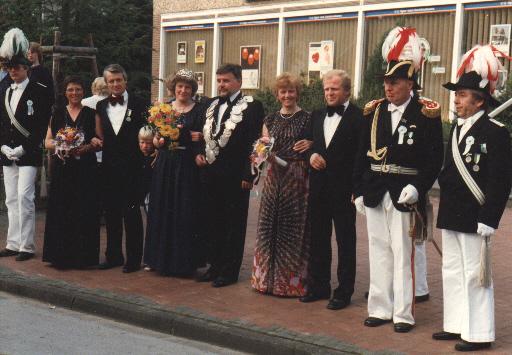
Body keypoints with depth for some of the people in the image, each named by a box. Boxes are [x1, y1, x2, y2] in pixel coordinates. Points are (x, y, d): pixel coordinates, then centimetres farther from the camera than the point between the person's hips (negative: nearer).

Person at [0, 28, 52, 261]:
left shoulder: (38, 91, -4)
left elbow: (42, 124, -9)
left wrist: (23, 149, -13)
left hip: (28, 154, -6)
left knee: (24, 198, -11)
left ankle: (26, 246, -5)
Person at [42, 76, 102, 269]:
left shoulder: (92, 114, 7)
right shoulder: (57, 114, 11)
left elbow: (100, 141, 3)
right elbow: (47, 142, 7)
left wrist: (87, 147, -16)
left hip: (85, 170, -1)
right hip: (62, 168, 1)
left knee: (84, 212, -3)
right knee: (61, 212, 0)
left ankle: (83, 256, 5)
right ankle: (61, 256, 8)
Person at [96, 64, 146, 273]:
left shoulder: (138, 104, -2)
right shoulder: (101, 106, 11)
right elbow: (100, 135, 13)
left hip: (132, 167, -4)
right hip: (109, 167, 4)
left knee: (132, 213, 1)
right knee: (111, 213, 10)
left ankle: (133, 258, 9)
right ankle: (113, 256, 21)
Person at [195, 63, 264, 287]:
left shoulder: (252, 107, -7)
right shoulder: (212, 105, 13)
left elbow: (254, 143, -11)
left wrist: (248, 175, -15)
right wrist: (199, 153, 2)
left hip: (235, 175, -6)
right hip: (212, 173, 7)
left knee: (234, 224, 4)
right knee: (214, 222, 14)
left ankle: (230, 271, 12)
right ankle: (215, 265, 25)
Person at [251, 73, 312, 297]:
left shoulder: (307, 119, 0)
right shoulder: (270, 119, 13)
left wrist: (310, 145, -18)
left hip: (297, 178, -4)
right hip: (274, 176, 4)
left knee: (293, 228, 0)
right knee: (270, 226, 5)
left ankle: (293, 279, 10)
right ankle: (268, 277, 16)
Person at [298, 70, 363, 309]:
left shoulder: (358, 117, -8)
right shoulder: (317, 116, 12)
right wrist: (311, 155, -4)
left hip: (343, 189, -6)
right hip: (319, 188, 6)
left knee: (345, 242, 4)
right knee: (318, 239, 14)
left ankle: (344, 292, 13)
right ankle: (318, 286, 26)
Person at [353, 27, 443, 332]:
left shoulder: (426, 114, -4)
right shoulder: (374, 111, 9)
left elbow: (436, 158, -6)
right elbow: (363, 153, 11)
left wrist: (418, 187, -16)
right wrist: (359, 190, 7)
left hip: (404, 194, -5)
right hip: (375, 192, 5)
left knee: (403, 254, 0)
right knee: (379, 251, 10)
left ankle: (403, 313, 9)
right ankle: (381, 309, 20)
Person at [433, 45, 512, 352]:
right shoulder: (458, 127, 12)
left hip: (473, 218, -8)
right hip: (451, 215, 8)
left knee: (475, 275, 0)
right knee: (452, 272, 15)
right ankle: (456, 325, 27)